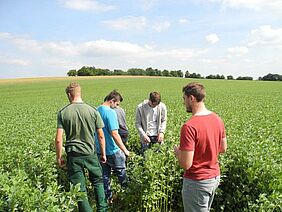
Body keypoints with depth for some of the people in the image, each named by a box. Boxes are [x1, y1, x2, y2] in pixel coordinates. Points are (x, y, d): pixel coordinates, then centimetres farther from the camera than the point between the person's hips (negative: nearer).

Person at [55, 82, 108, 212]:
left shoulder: (62, 113, -6)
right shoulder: (93, 111, -6)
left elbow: (58, 139, -8)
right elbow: (101, 136, -2)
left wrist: (59, 158, 5)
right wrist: (103, 154, 10)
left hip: (73, 156, 0)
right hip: (90, 154, 1)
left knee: (79, 188, 10)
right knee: (98, 181, 22)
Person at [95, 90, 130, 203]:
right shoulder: (110, 112, -21)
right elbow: (114, 134, -26)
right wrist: (125, 150, -17)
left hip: (100, 150, 7)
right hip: (112, 151, -7)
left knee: (105, 175, 16)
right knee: (121, 173, 13)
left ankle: (108, 197, 28)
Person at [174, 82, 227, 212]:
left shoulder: (189, 126, -27)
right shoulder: (217, 119, -2)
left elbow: (185, 164, -25)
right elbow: (223, 148, 10)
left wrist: (177, 151, -6)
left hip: (197, 181, -7)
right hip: (215, 177, 8)